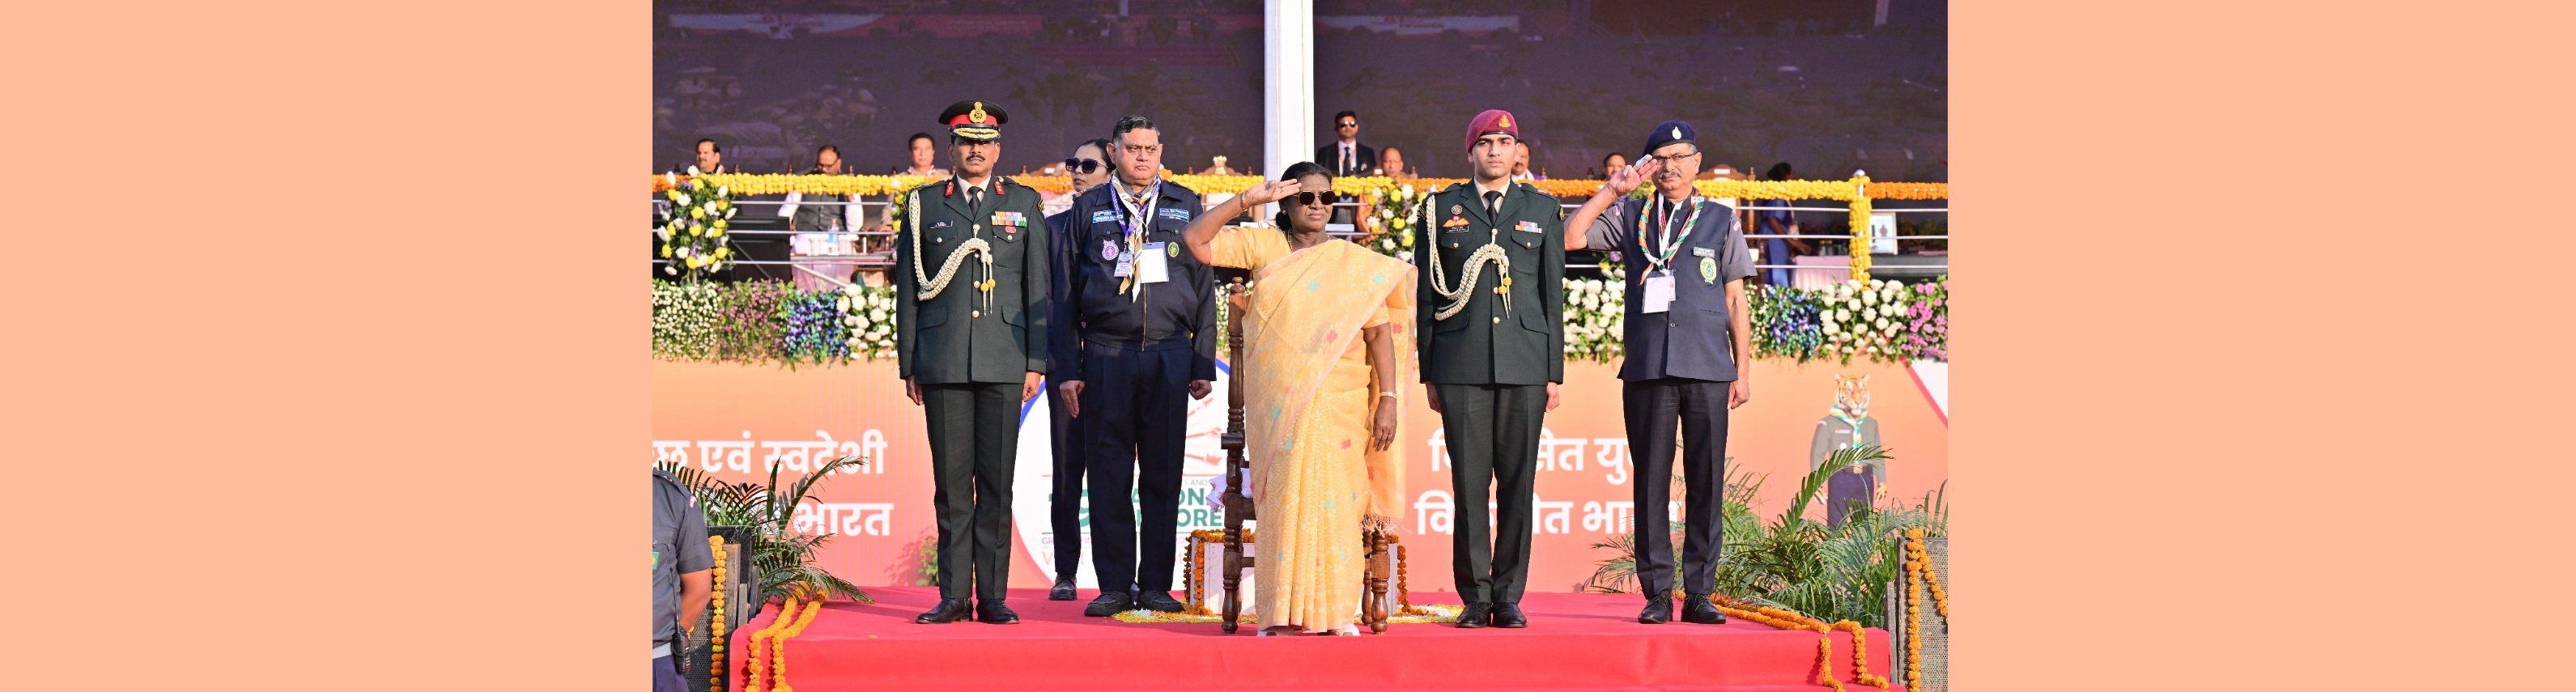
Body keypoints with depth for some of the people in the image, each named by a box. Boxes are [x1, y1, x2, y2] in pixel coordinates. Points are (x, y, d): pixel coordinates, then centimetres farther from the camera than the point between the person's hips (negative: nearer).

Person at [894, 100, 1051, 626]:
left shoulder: (1024, 203, 12)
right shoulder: (924, 205, 10)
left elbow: (1038, 286, 9)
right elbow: (908, 288, 10)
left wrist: (1036, 361, 2)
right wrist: (908, 364, 5)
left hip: (1004, 363, 0)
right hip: (943, 361, 0)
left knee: (997, 482, 1)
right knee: (951, 483, 2)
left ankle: (993, 596, 6)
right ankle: (954, 596, 7)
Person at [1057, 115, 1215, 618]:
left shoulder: (1186, 205, 11)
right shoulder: (1089, 208, 9)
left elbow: (1204, 289, 11)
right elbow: (1069, 293, 8)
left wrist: (1203, 365, 4)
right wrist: (1068, 368, 2)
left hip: (1169, 354, 1)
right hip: (1106, 354, -1)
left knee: (1163, 475, 3)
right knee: (1109, 476, 1)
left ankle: (1156, 585, 11)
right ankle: (1115, 585, 8)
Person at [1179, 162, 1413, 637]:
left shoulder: (1357, 263, 8)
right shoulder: (1265, 247, 9)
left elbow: (1380, 333, 3)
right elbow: (1197, 241, 1)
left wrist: (1389, 400, -5)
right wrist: (1246, 201, -5)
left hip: (1338, 403, -1)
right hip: (1277, 402, 1)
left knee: (1331, 498, -6)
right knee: (1284, 495, -4)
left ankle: (1333, 610, 0)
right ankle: (1283, 611, 1)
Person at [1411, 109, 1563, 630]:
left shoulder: (1543, 210, 13)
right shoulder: (1440, 210, 10)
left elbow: (1554, 294, 11)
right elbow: (1427, 295, 9)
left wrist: (1554, 372, 5)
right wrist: (1429, 373, 4)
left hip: (1525, 366, 1)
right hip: (1461, 366, -1)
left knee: (1518, 484, 1)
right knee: (1469, 484, -1)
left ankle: (1508, 597, 7)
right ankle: (1475, 597, 6)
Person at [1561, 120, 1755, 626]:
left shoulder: (1721, 221, 13)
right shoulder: (1630, 216, 14)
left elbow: (1736, 302, 11)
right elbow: (1569, 238, 1)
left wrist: (1741, 371, 6)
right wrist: (1613, 189, 1)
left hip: (1707, 371, 0)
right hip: (1647, 370, 0)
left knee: (1705, 482, 0)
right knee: (1651, 481, 0)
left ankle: (1699, 594, 5)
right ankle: (1657, 593, 5)